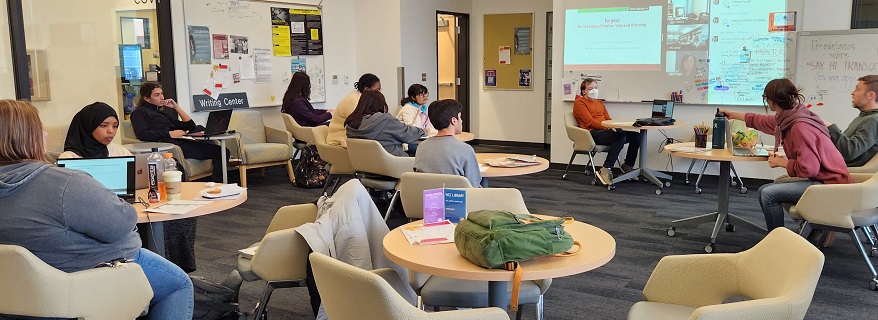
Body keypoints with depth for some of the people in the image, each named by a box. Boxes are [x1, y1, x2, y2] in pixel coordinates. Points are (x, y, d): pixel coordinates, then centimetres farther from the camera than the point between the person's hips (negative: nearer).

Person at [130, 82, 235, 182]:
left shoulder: (161, 113, 34)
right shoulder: (139, 112, 11)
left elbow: (191, 126, 29)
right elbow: (142, 134, -11)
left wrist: (176, 107, 21)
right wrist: (170, 134, -14)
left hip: (179, 142, 8)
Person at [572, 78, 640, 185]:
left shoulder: (600, 102, 29)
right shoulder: (579, 102, 3)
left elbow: (608, 119, 24)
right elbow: (590, 122, -9)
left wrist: (614, 127, 0)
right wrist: (608, 128, -18)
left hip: (605, 131, 8)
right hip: (593, 134, -8)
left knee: (635, 135, -10)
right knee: (620, 136, -33)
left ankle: (628, 166, 4)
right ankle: (606, 170, -33)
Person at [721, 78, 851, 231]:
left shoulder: (800, 127, -24)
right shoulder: (786, 119, 4)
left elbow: (808, 168, -29)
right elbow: (763, 121, 27)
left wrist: (782, 162, -11)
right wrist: (734, 115, 39)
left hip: (830, 183, -10)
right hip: (818, 179, 10)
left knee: (769, 194, -18)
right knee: (764, 190, 9)